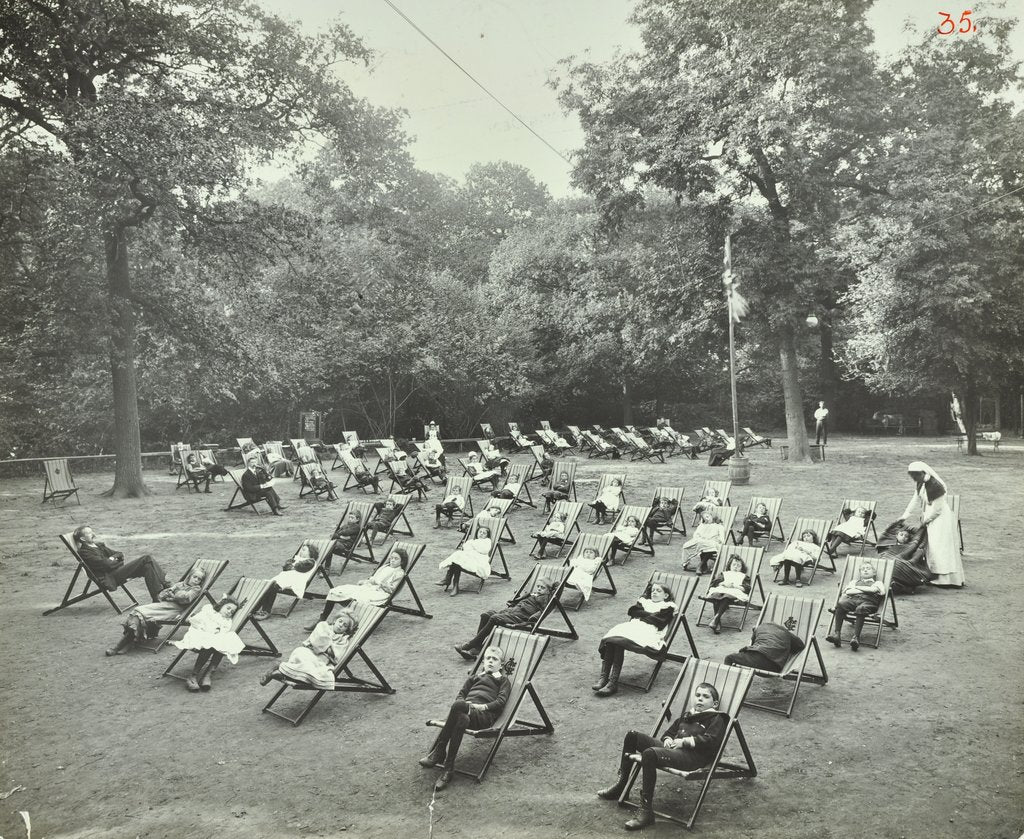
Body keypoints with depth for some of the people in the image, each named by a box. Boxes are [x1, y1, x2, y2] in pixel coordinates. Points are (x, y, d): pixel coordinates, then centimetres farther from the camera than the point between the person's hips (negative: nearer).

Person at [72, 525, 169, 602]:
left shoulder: (99, 545, 23)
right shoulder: (84, 552, -4)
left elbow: (120, 554, 19)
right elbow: (106, 565, -13)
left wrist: (113, 557, -1)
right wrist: (120, 561, 1)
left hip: (118, 571, 8)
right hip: (108, 578, -8)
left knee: (148, 566, -17)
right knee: (146, 559, -21)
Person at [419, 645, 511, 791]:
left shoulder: (503, 680, 22)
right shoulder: (474, 677, 36)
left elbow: (501, 701, 5)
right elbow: (460, 695, 23)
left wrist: (483, 706, -11)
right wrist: (464, 703, -1)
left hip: (485, 715, -3)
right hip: (467, 710, 3)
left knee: (457, 706, -35)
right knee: (461, 719, -38)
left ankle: (438, 752, -28)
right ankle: (448, 768, -34)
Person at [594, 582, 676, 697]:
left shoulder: (668, 607, 17)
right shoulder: (644, 601, 34)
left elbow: (658, 621, -1)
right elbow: (632, 610, 15)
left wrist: (641, 615, 6)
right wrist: (649, 614, 7)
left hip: (648, 631, -5)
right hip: (632, 626, 5)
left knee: (619, 641, -32)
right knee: (609, 640, -28)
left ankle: (613, 683, -33)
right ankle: (603, 678, -29)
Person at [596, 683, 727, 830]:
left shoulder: (716, 719, 6)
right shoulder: (685, 716, 29)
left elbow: (710, 741, -11)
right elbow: (668, 732, 33)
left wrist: (684, 741, -12)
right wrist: (668, 739, 9)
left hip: (694, 757, -9)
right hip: (672, 748, 9)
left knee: (649, 753, -34)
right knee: (632, 736, 4)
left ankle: (646, 810, -31)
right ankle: (620, 784, 11)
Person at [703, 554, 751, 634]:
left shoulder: (744, 576, 33)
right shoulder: (724, 574, 37)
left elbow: (747, 588, 13)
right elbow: (714, 583, 19)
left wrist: (735, 586, -2)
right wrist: (724, 583, 0)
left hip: (735, 593, -2)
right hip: (720, 590, 2)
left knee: (726, 597, -41)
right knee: (716, 595, -38)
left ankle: (716, 618, -50)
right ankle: (718, 622, -40)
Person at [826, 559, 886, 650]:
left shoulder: (877, 582, 27)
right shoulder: (855, 581, 36)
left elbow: (873, 589, 3)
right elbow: (848, 591, 19)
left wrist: (856, 587, 9)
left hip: (868, 601, -3)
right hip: (853, 599, 3)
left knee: (861, 609, -40)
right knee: (840, 603, -32)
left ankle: (856, 637, -47)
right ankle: (837, 634, -37)